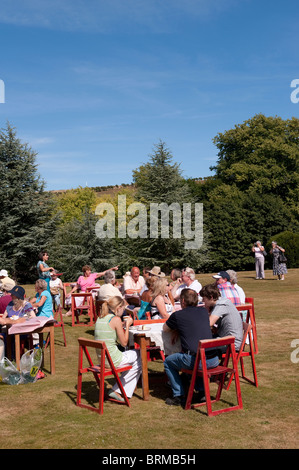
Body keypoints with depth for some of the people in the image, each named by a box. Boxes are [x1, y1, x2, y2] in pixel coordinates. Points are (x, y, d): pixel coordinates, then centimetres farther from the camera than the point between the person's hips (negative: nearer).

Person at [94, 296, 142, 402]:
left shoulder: (100, 318, 8)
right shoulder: (116, 319, -15)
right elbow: (124, 343, -9)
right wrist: (127, 325, 1)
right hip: (113, 360, -8)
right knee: (140, 356, 13)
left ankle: (117, 390, 19)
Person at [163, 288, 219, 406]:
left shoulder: (178, 315, 1)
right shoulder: (203, 311, 14)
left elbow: (165, 328, 20)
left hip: (196, 361, -5)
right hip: (214, 360, 5)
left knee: (168, 362, 20)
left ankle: (179, 396, 16)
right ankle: (202, 391, 28)